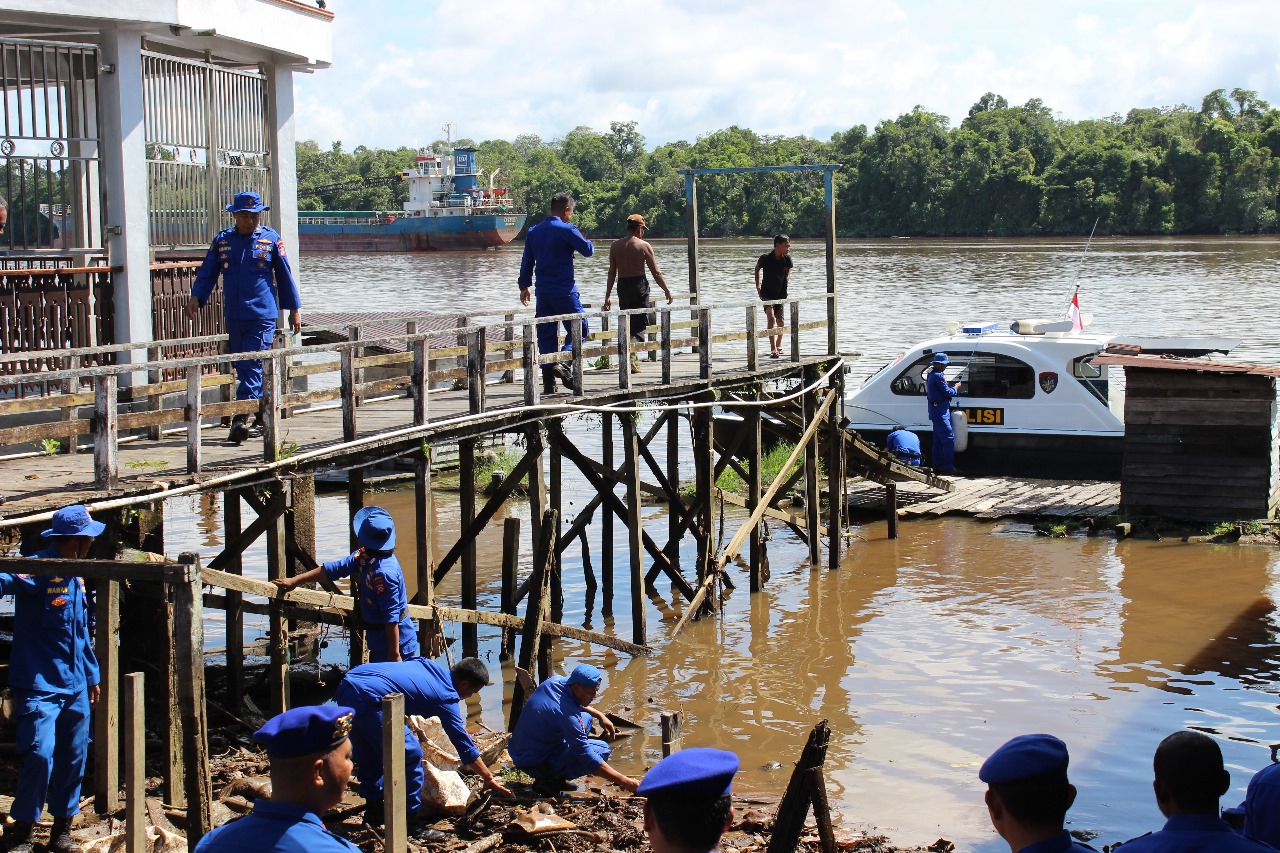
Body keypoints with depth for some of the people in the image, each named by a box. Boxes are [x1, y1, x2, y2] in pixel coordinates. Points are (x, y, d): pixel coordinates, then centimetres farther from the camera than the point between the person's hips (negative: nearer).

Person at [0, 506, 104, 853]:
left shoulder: (76, 576, 12)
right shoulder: (37, 570, -13)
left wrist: (92, 675, 24)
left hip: (75, 687, 8)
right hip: (39, 685, -8)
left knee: (74, 759, 10)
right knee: (40, 755, -14)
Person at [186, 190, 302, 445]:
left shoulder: (271, 240, 1)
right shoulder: (222, 240, 7)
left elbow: (285, 275, 7)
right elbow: (207, 272, 10)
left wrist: (294, 309, 9)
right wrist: (196, 297, -5)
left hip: (263, 314, -4)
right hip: (233, 315, 4)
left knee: (252, 366, -12)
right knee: (241, 367, 9)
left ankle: (241, 419, -16)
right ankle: (263, 417, 20)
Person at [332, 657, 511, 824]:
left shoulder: (429, 665, 21)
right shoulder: (446, 697, 1)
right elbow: (464, 743, 4)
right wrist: (489, 779, 12)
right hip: (368, 697, -9)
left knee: (369, 758, 24)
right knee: (410, 756, -1)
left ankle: (374, 811, 34)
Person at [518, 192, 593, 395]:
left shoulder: (534, 232, 10)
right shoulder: (567, 230, -8)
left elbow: (527, 261, 14)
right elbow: (588, 250, -4)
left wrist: (525, 285, 23)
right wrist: (586, 240, 18)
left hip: (543, 292, 6)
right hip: (564, 290, -6)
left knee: (546, 335, 8)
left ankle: (548, 381, 5)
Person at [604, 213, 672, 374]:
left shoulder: (615, 246, 3)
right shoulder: (644, 246, -5)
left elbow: (612, 273, 4)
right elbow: (656, 273, -4)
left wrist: (608, 296, 8)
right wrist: (667, 291, 7)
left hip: (622, 286, 4)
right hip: (639, 285, -4)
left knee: (628, 324, 16)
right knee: (640, 325, 0)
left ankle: (634, 360, 20)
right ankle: (631, 351, -24)